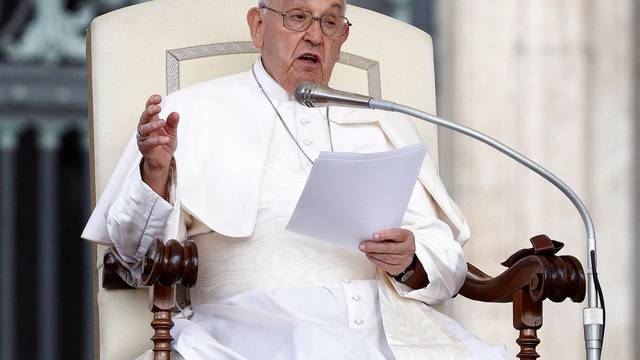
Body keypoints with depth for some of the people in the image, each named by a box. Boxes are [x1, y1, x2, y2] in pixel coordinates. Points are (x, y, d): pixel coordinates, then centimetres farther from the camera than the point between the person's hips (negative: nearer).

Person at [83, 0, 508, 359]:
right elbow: (139, 248, 6)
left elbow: (447, 264, 18)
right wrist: (156, 169, -14)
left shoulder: (386, 126, 24)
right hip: (256, 321, -4)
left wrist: (410, 264, -6)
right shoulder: (198, 113, 13)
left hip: (385, 322, 5)